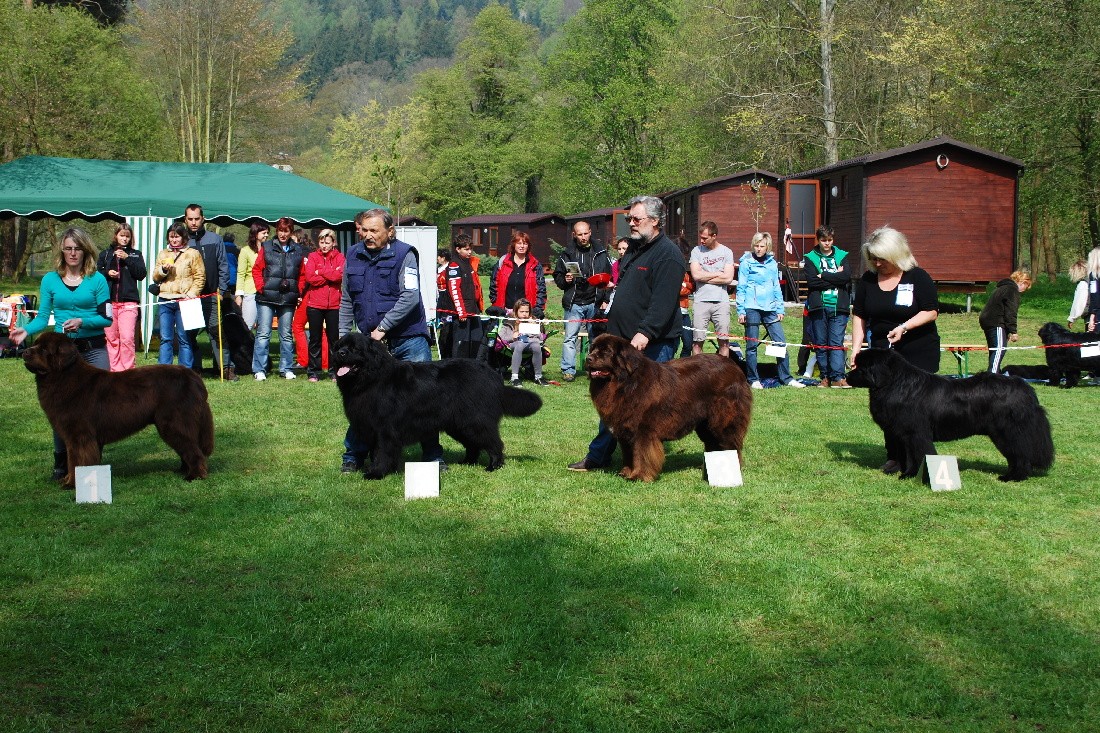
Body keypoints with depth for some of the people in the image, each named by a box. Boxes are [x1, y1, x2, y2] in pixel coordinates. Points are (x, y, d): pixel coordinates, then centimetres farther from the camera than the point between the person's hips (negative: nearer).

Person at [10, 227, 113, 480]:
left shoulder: (97, 279, 1)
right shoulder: (50, 280, 5)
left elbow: (107, 318, -2)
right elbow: (43, 318, 4)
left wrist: (82, 321, -18)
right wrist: (26, 330, -15)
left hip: (94, 349, -1)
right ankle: (61, 463, 12)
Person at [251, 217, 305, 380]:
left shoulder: (298, 251, 10)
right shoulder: (267, 247, 4)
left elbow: (302, 275, 13)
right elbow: (257, 269, 4)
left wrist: (299, 292, 2)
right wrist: (261, 287, -7)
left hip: (288, 299, 2)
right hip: (267, 298, -2)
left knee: (286, 335, 9)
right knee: (263, 334, -3)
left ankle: (286, 369, 16)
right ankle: (259, 370, -1)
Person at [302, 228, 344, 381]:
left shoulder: (339, 257, 6)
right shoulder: (312, 257, 5)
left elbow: (340, 275, -13)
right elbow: (309, 277, -9)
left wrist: (320, 272, -9)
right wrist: (330, 276, -11)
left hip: (334, 304, 0)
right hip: (315, 304, 0)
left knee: (334, 339, 6)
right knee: (315, 339, 5)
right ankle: (314, 372, 10)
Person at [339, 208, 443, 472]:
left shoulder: (404, 254, -8)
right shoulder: (353, 255, 6)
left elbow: (410, 296, -18)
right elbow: (347, 301, 14)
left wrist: (383, 327, -19)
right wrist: (343, 337, 9)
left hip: (409, 339, -4)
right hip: (371, 341, 4)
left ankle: (433, 456, 11)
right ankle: (353, 455, 15)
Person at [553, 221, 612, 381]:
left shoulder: (601, 252, 6)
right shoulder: (567, 253, 5)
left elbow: (608, 277, 7)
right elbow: (557, 276, 12)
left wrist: (605, 299, 0)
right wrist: (565, 280, -11)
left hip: (595, 303, 1)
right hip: (573, 303, -1)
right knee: (570, 337, -5)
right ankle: (568, 370, -3)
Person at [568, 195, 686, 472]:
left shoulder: (667, 255, -13)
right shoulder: (634, 249, 18)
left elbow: (664, 301, -24)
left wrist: (645, 333, -33)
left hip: (652, 345, -9)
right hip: (623, 341, 10)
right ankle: (597, 457, 21)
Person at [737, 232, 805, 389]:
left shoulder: (772, 263, 13)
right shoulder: (746, 262, 1)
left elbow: (777, 288, 18)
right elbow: (741, 288, 0)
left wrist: (780, 310, 12)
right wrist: (741, 311, -6)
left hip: (770, 308, 4)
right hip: (752, 308, -4)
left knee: (781, 342, -2)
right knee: (752, 345, 1)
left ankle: (786, 378, 6)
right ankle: (753, 379, 10)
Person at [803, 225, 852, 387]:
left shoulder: (842, 256, 12)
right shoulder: (811, 258, 8)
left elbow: (847, 276, -6)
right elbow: (811, 282, -8)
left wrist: (823, 276, -7)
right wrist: (835, 279, -7)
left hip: (838, 307, 0)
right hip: (819, 307, 0)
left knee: (837, 343, -8)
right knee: (821, 344, 4)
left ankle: (838, 377, -12)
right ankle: (825, 377, 11)